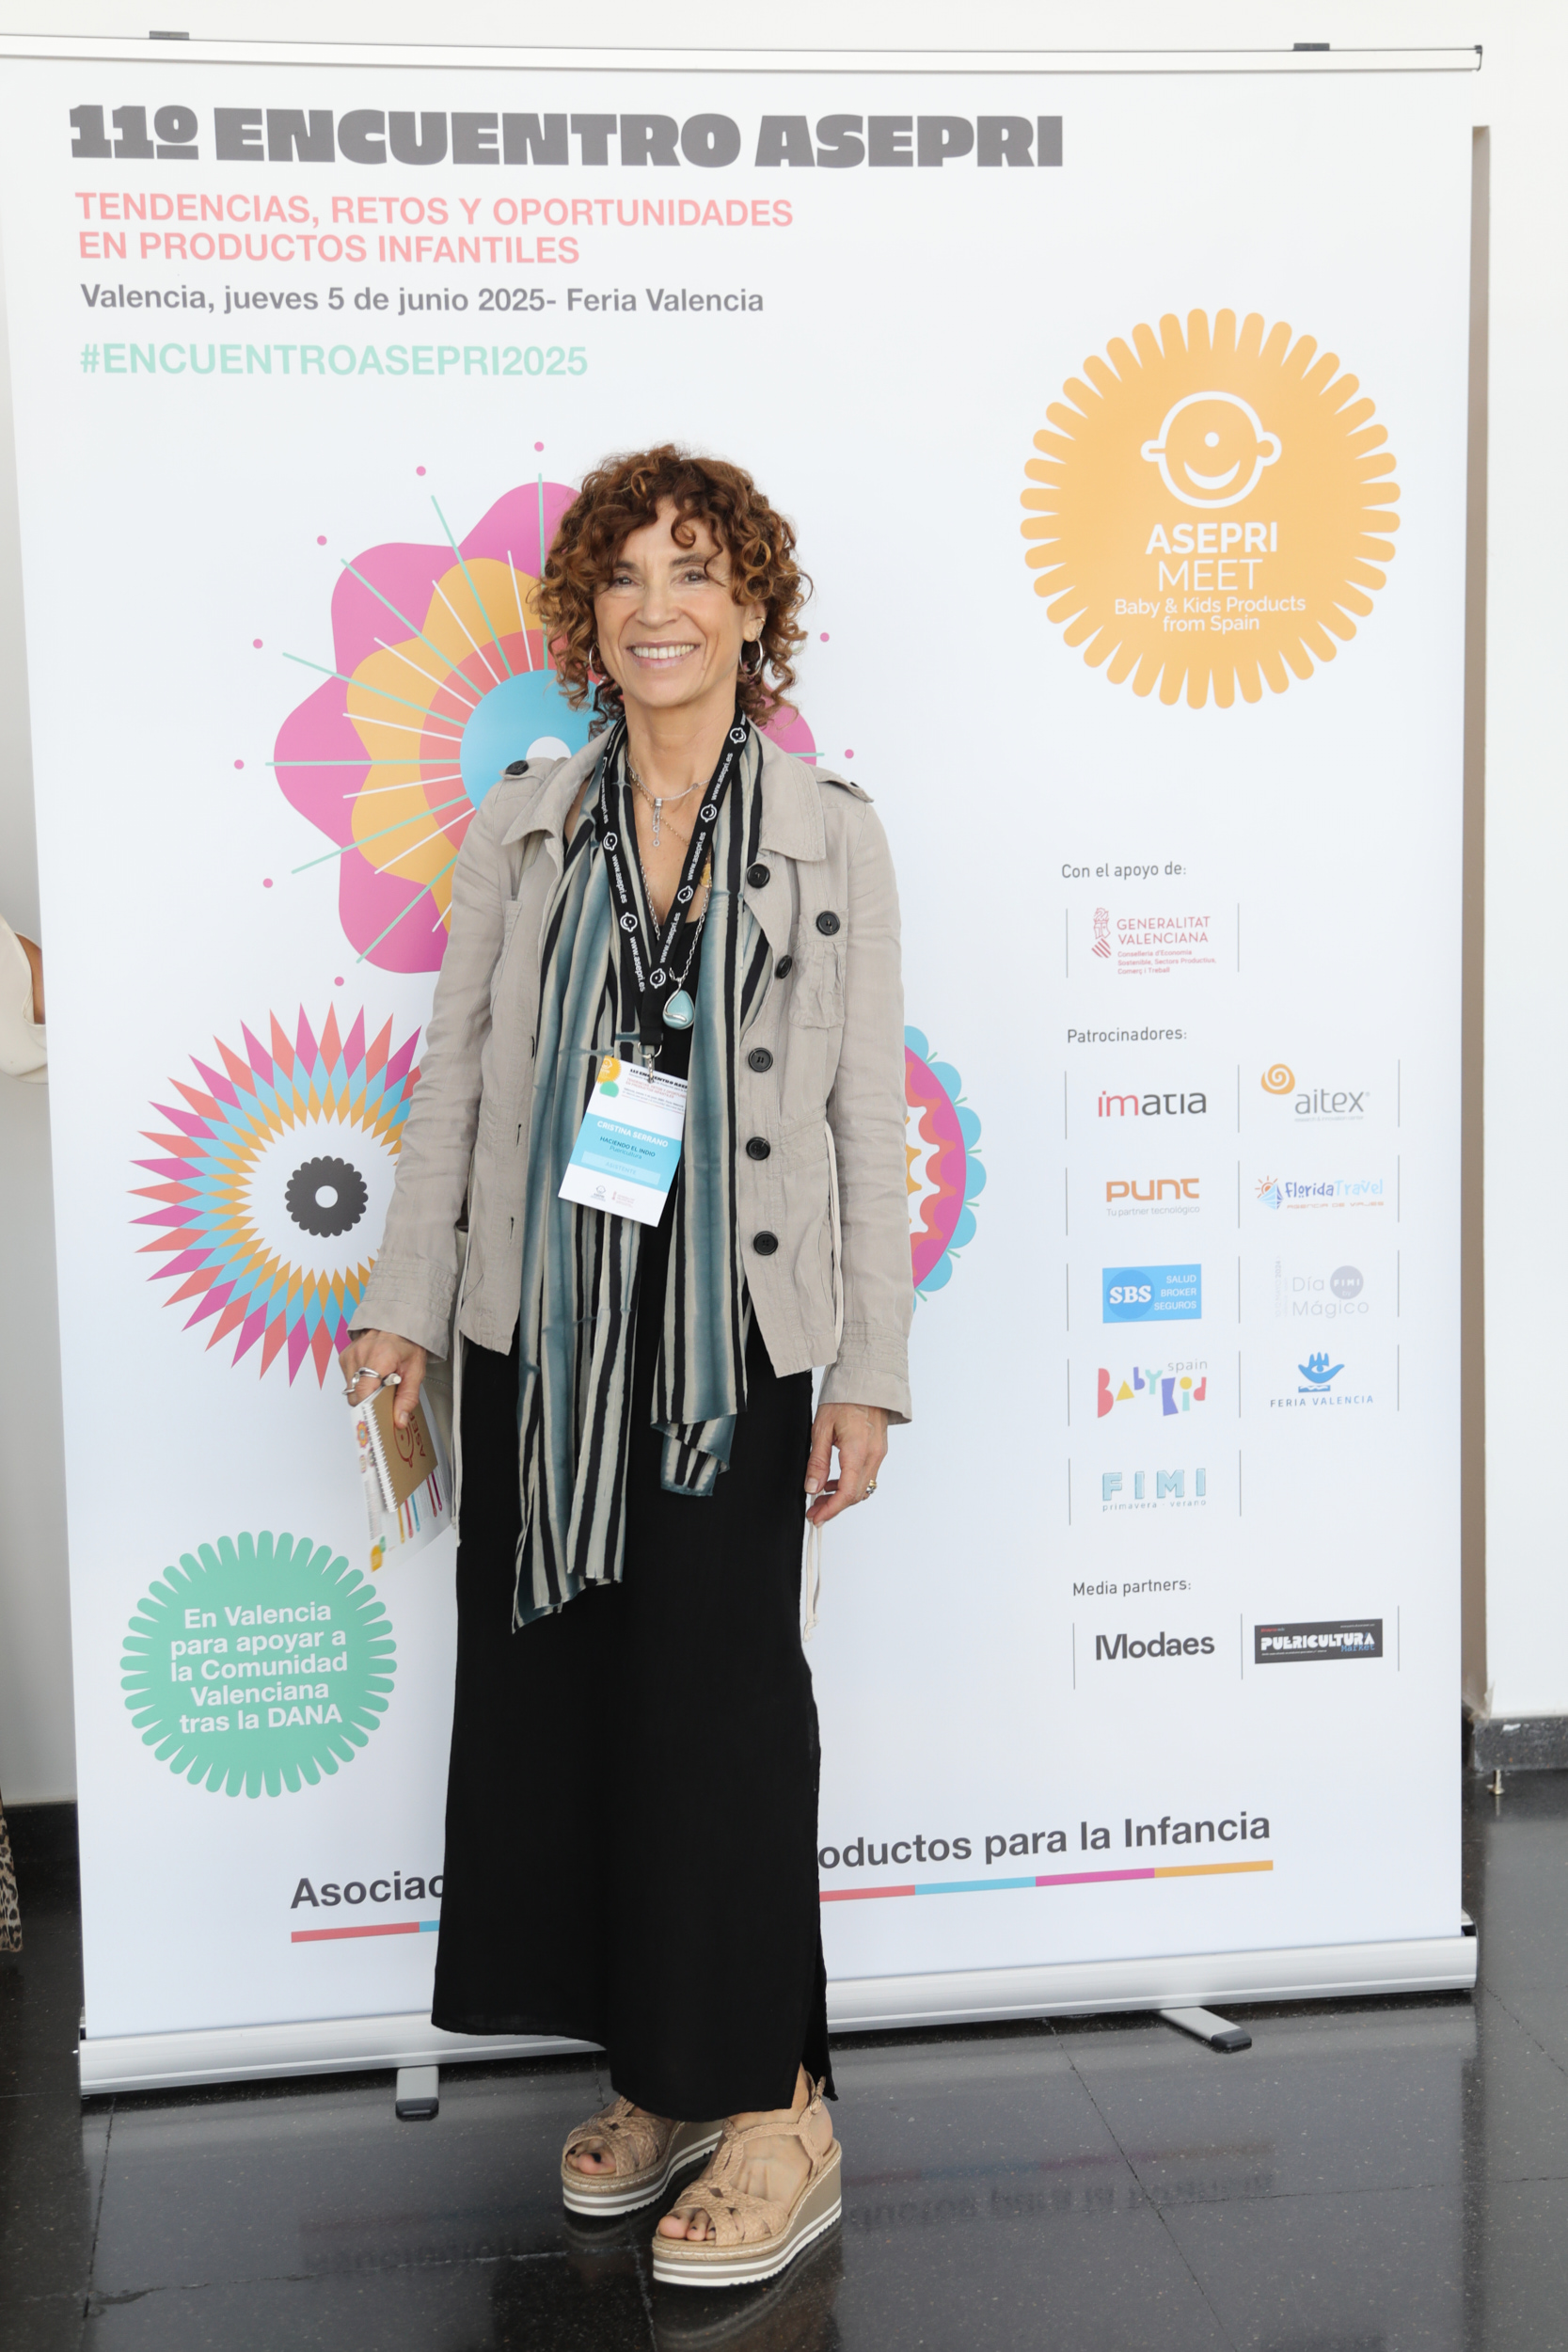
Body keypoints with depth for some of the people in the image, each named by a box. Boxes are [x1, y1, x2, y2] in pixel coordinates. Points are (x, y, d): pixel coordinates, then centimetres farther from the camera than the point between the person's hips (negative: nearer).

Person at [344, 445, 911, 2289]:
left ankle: (774, 2111, 13)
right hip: (542, 1329, 3)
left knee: (719, 1697, -2)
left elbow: (869, 1113, 0)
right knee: (551, 1686, 7)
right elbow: (452, 1076, 10)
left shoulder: (829, 834, 1)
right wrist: (404, 1300, 5)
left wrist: (868, 1369, -4)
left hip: (735, 1337, -3)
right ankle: (653, 2077, 25)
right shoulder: (521, 825, 7)